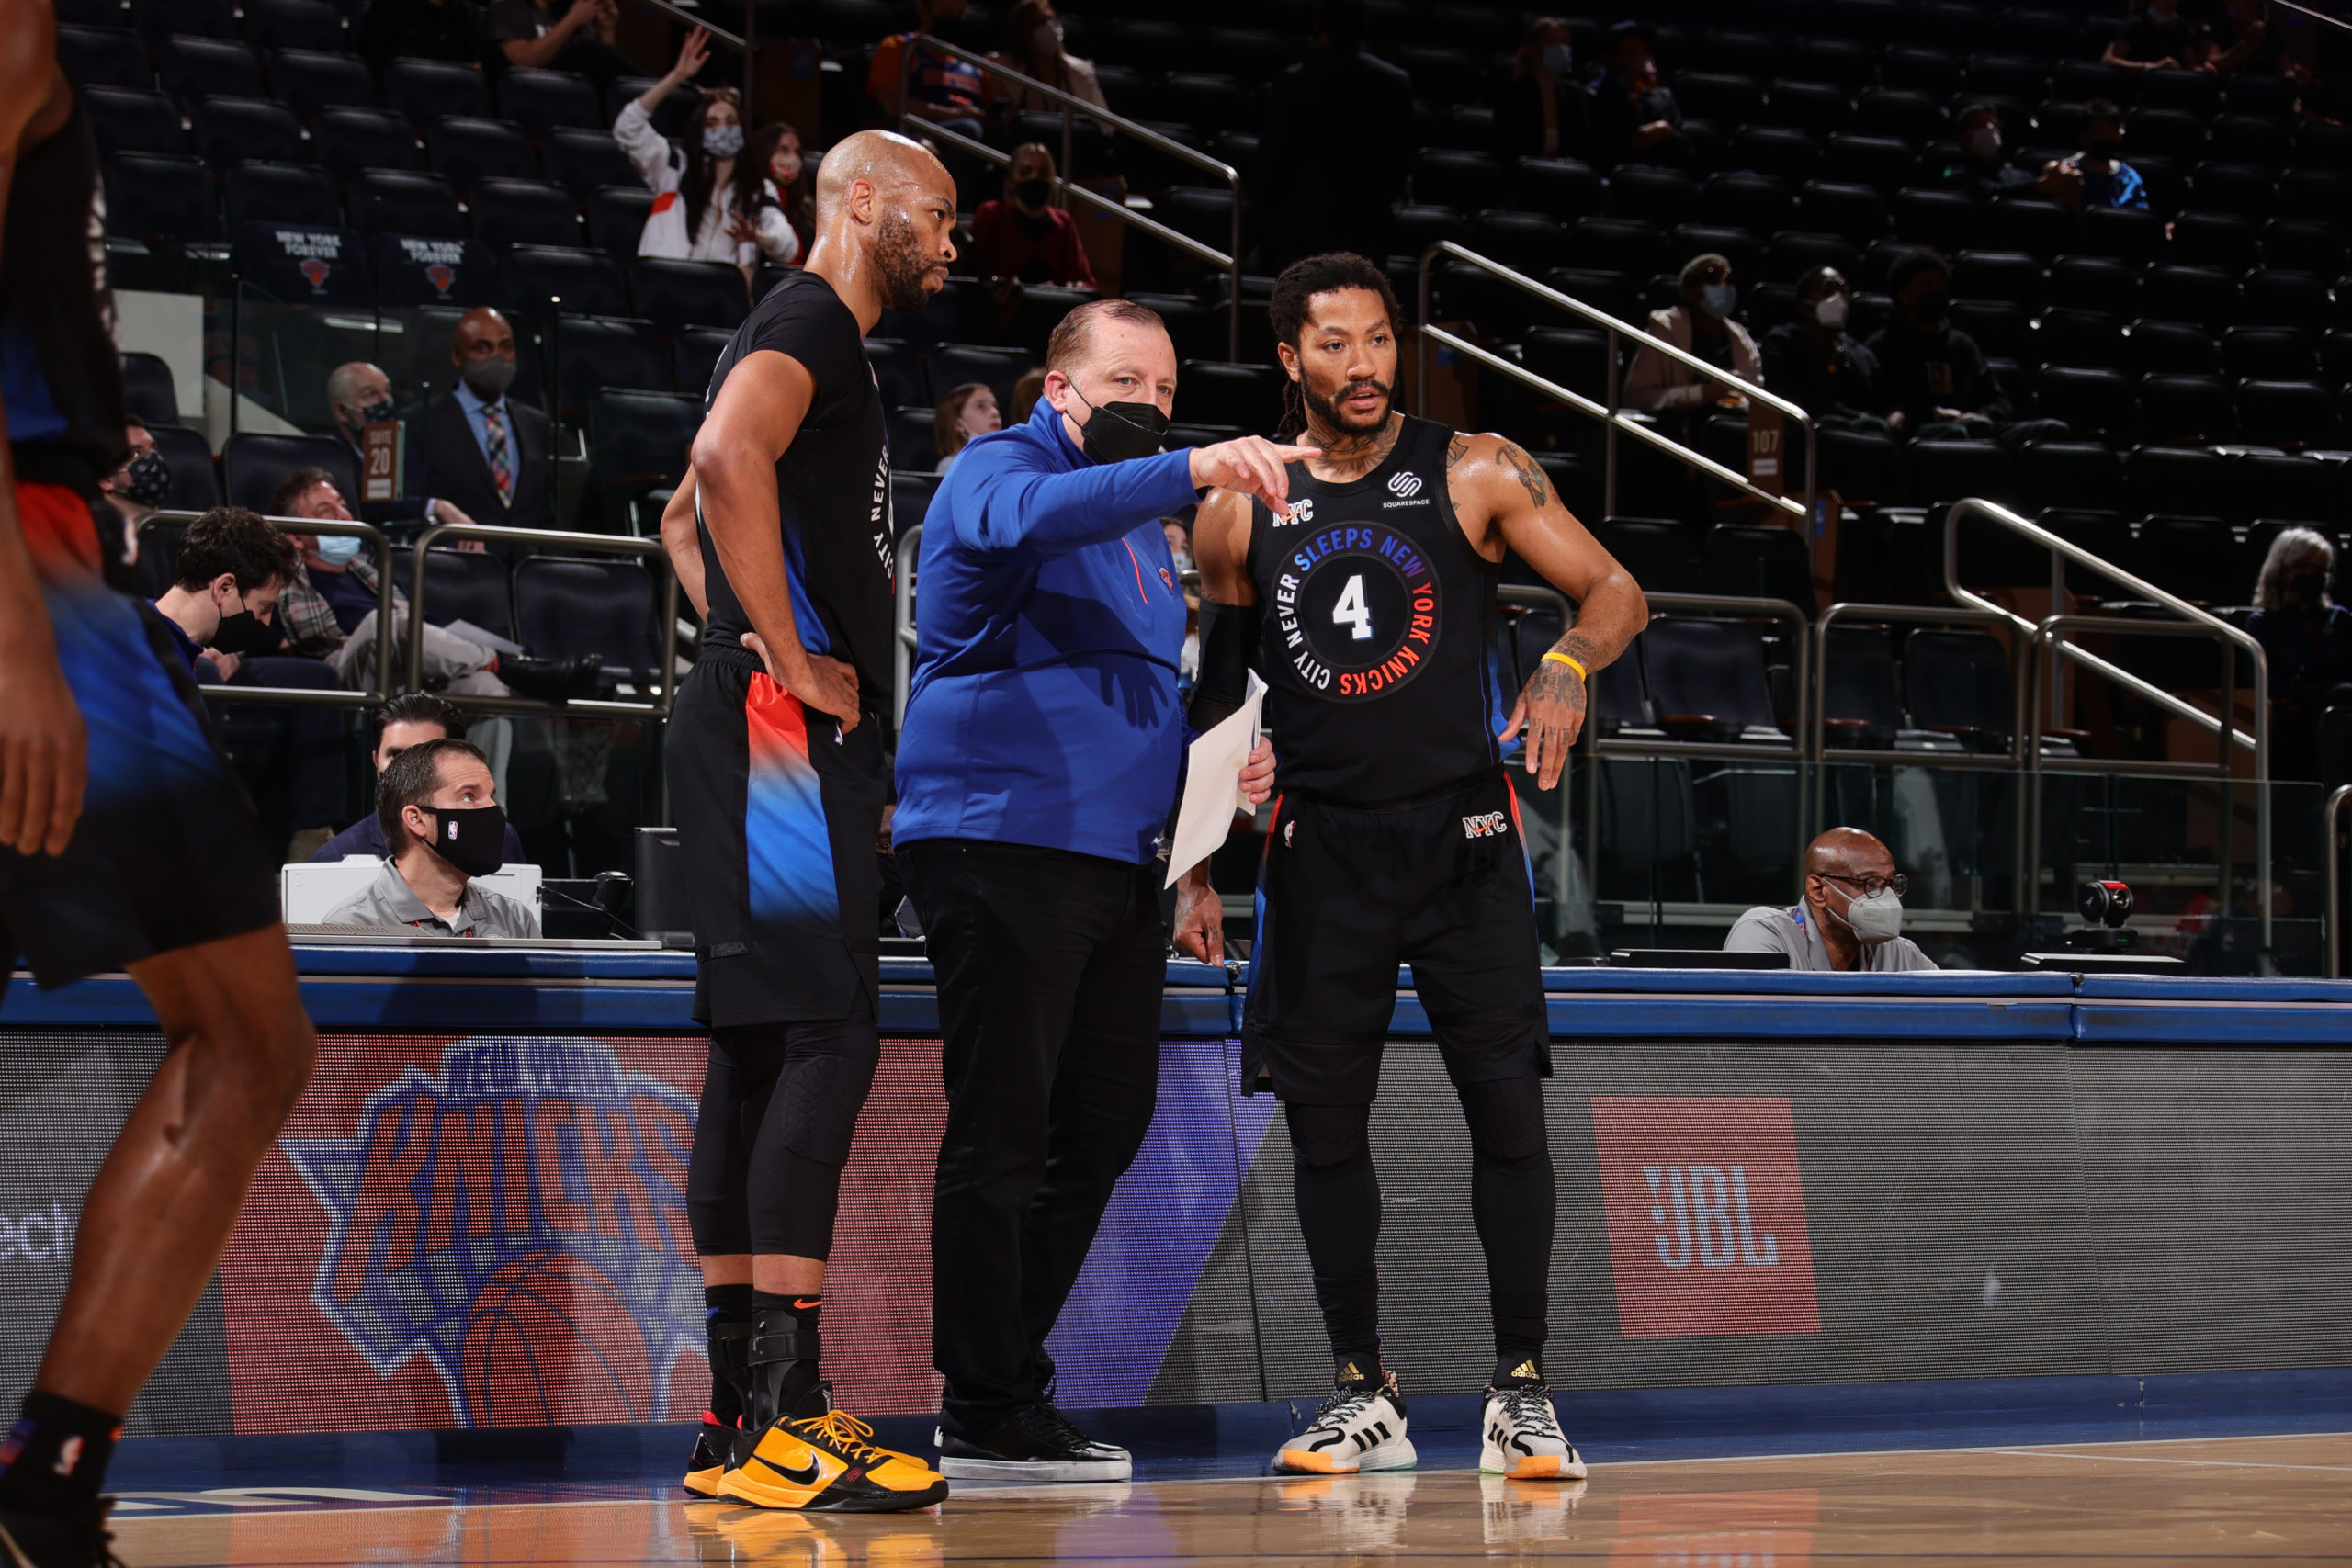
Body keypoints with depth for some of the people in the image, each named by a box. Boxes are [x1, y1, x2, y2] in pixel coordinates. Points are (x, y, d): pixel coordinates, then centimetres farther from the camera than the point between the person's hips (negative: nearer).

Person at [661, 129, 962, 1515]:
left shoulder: (812, 340, 25)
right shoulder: (810, 323, -8)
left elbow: (688, 519, 36)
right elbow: (728, 463, -28)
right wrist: (792, 661, -22)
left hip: (794, 738, 11)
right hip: (786, 731, -11)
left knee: (758, 1057, 8)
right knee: (827, 1040, -16)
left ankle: (738, 1416, 10)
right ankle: (784, 1420, -21)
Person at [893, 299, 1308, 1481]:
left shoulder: (1144, 529, 24)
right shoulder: (999, 473, -4)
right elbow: (1034, 517, -30)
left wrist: (1220, 762, 13)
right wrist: (1192, 473, -42)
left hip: (1116, 857, 9)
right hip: (1001, 843, -9)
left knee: (1102, 1128, 11)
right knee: (1001, 1135, -7)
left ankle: (1002, 1381, 20)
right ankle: (987, 1413, -3)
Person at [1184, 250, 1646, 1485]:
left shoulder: (1476, 475, 0)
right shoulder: (1238, 512, 5)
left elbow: (1616, 593, 1)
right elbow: (1212, 699, 13)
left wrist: (1569, 666, -21)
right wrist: (1192, 869, 9)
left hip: (1460, 831, -2)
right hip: (1320, 843, 2)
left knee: (1507, 1105, -7)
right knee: (1323, 1120, 2)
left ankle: (1520, 1394, 0)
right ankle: (1362, 1397, 12)